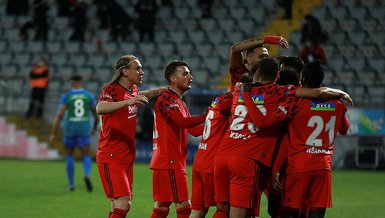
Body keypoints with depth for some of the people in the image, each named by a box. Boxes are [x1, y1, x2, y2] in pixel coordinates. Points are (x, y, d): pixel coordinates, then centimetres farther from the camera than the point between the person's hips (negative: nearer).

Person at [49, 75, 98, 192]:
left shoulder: (66, 96, -3)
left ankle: (71, 184, 18)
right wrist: (94, 128, 28)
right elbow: (96, 114, 9)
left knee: (69, 155, 19)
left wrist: (52, 134, -10)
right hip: (84, 130, 0)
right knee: (86, 157, 3)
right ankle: (87, 176, -29)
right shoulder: (89, 95, 3)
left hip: (70, 130, 0)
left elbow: (59, 115, -11)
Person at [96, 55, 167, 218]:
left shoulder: (133, 89, 10)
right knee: (123, 205, -18)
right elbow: (100, 108, -36)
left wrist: (155, 92, 22)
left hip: (127, 158, 8)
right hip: (111, 158, -8)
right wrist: (128, 102, -47)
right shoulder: (112, 89, -14)